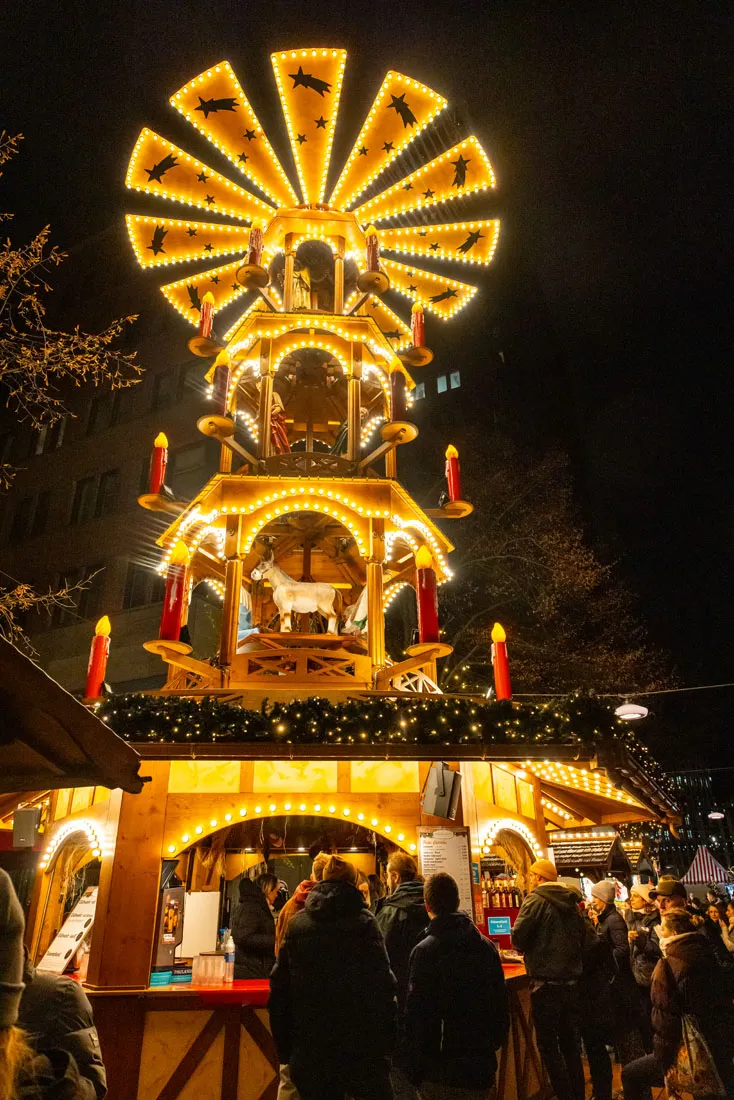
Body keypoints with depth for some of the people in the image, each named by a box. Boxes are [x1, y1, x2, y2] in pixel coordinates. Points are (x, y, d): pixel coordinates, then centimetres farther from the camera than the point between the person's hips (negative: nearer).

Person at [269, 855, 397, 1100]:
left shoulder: (297, 923, 1)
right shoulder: (364, 922, -9)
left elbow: (279, 987, 4)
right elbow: (382, 985, -13)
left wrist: (284, 1046, 11)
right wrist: (387, 1040, -5)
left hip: (310, 1048, 3)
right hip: (360, 1044, -3)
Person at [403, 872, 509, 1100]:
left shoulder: (425, 951, -16)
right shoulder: (486, 946, 1)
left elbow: (416, 1017, -14)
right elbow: (501, 1006, 9)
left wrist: (414, 1071, -3)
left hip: (440, 1073, -5)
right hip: (482, 1067, 5)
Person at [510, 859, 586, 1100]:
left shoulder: (536, 900, -12)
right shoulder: (571, 903, 9)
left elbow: (518, 938, -15)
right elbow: (582, 938, 14)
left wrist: (526, 948, 7)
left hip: (546, 983, -7)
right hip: (572, 981, 7)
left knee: (548, 1045, 3)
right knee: (571, 1044, 18)